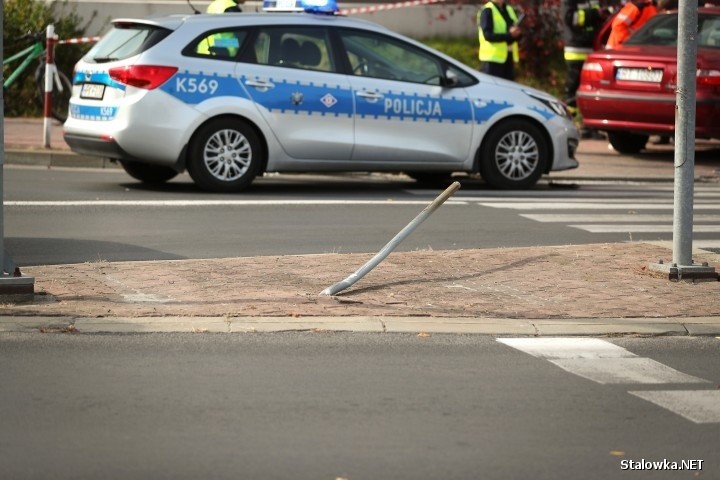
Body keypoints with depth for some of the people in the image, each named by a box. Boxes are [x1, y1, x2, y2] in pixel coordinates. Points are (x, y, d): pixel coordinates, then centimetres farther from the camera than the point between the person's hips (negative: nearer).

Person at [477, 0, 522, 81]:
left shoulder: (509, 10, 14)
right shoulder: (487, 11, -8)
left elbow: (518, 34, 13)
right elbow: (488, 35, -17)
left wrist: (516, 33, -11)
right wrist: (509, 35, -22)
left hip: (508, 57, 7)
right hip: (492, 58, -7)